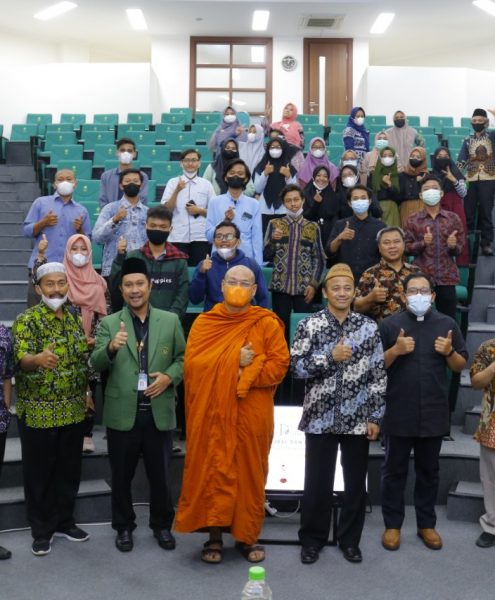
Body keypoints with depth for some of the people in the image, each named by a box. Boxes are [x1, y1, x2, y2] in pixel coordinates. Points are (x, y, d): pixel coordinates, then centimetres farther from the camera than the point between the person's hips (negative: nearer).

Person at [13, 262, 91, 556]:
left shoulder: (75, 318, 7)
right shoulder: (27, 319, -12)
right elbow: (22, 359, -27)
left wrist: (86, 394, 11)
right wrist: (39, 359, -47)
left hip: (73, 411, 5)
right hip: (38, 412, -5)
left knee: (69, 470, 14)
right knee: (39, 473, 6)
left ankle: (64, 521, 30)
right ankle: (41, 529, 21)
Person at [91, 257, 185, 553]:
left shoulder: (171, 320, 4)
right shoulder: (109, 323, 1)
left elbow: (183, 358, 7)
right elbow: (97, 364, -9)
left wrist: (170, 377, -13)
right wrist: (111, 348, -30)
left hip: (159, 412, 1)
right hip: (122, 413, 0)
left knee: (161, 474, 12)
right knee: (122, 476, 12)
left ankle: (162, 525, 31)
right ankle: (124, 527, 30)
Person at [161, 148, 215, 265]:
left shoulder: (206, 184, 9)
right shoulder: (173, 182, 6)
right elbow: (166, 210, 0)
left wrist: (199, 210, -7)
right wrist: (177, 191, -11)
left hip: (201, 237, 1)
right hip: (178, 237, -1)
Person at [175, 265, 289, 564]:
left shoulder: (267, 323, 1)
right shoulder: (204, 323, 5)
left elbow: (279, 364, -7)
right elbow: (193, 364, -6)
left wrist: (243, 375, -13)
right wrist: (235, 362, -13)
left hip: (251, 414, 0)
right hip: (211, 411, 1)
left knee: (249, 473, 7)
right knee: (213, 471, 4)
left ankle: (247, 536, 22)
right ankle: (214, 537, 17)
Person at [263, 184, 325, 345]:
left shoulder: (313, 227, 8)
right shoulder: (275, 224, 6)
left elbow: (319, 259, 7)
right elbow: (265, 256, 5)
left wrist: (314, 284, -3)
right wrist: (273, 240, -12)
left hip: (304, 287, 0)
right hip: (280, 286, 0)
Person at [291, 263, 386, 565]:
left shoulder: (369, 327, 2)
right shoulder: (309, 325, -1)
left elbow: (379, 375, 3)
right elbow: (297, 367, -7)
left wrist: (375, 417, -1)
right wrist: (330, 356, -19)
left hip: (357, 419, 1)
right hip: (320, 417, -1)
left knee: (355, 482, 10)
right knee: (317, 483, 6)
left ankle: (350, 540, 27)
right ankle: (312, 539, 23)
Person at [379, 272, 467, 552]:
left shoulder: (448, 324, 4)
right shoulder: (389, 324, -2)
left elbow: (461, 366, 8)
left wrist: (449, 352, -13)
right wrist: (395, 350, -19)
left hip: (434, 413, 2)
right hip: (398, 413, -2)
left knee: (429, 471, 14)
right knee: (395, 470, 8)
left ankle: (427, 523, 28)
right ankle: (393, 524, 21)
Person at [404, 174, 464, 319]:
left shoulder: (453, 218, 8)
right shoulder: (413, 220, 6)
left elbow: (459, 250, 9)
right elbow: (407, 248, 2)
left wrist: (453, 246, -13)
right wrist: (423, 243, -15)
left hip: (446, 277, 1)